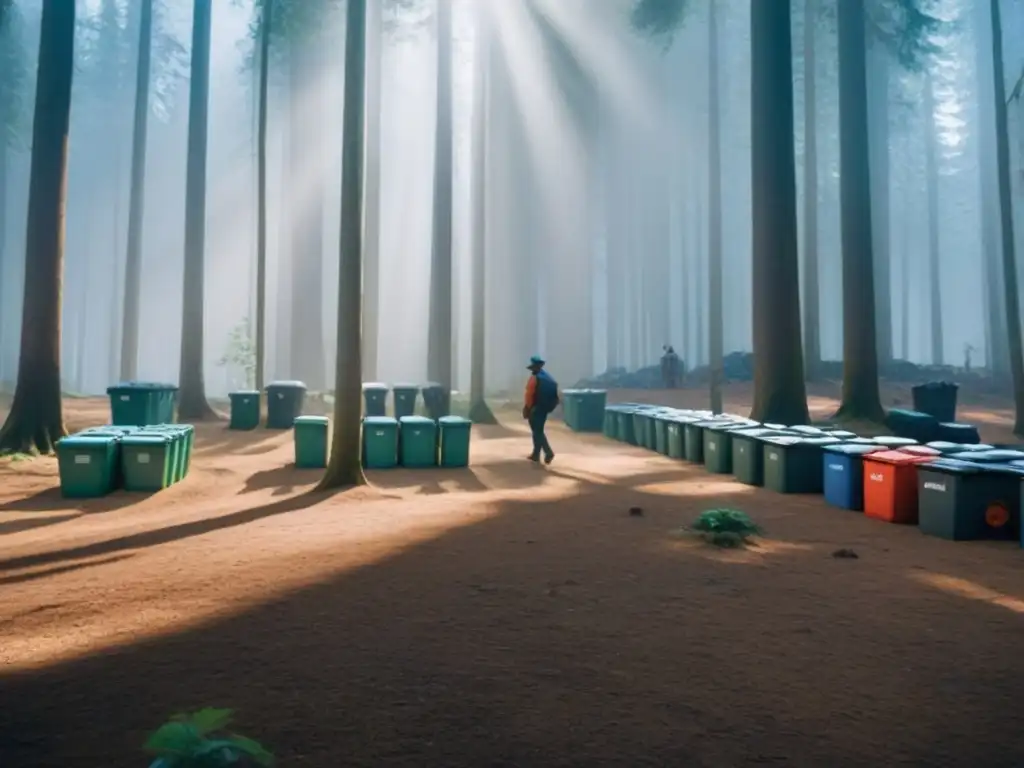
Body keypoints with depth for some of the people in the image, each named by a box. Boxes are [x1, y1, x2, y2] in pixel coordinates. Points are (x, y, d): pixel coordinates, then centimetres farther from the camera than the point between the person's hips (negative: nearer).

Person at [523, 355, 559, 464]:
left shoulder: (534, 378, -14)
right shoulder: (548, 377, 9)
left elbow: (529, 395, -16)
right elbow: (554, 395, 12)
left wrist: (526, 409, -9)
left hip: (535, 409, -8)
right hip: (545, 408, 8)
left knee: (537, 432, -3)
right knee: (539, 430, 16)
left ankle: (548, 452, -17)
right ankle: (536, 454, 20)